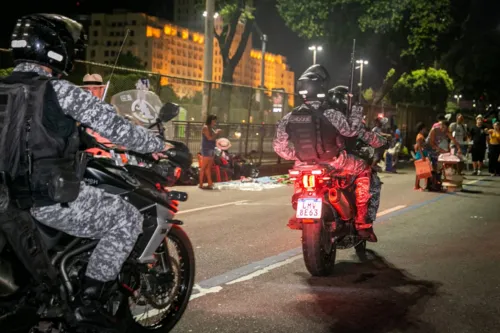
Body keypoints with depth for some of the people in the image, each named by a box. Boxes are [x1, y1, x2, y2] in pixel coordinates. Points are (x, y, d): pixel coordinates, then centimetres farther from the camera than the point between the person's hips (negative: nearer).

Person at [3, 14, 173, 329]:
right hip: (49, 197, -8)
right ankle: (89, 301, -1)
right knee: (128, 218, 3)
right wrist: (158, 144, 2)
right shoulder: (59, 90, -12)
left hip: (9, 194, 9)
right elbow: (114, 125, -11)